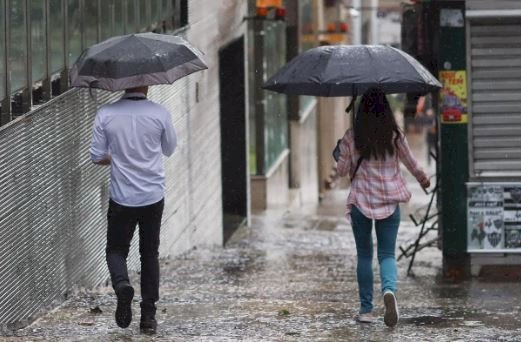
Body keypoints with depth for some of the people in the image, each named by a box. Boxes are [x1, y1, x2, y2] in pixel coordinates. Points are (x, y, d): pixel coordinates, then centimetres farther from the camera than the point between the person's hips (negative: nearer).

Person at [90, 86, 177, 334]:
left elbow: (97, 157, -4)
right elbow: (169, 150, 7)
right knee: (150, 253, 13)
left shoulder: (106, 115, -8)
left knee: (116, 249, 13)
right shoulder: (159, 113, -8)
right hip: (153, 196, 1)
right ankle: (148, 315, 11)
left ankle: (122, 284, -18)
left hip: (122, 198, -1)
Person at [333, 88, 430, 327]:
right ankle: (389, 289, -26)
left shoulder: (351, 137, -5)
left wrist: (338, 154, 22)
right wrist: (423, 179, 31)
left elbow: (342, 170, 2)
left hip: (360, 200, 0)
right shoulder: (394, 135, -3)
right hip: (390, 200, 0)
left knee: (364, 255, 12)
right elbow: (411, 163, 11)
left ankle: (366, 309, 12)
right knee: (387, 254, 5)